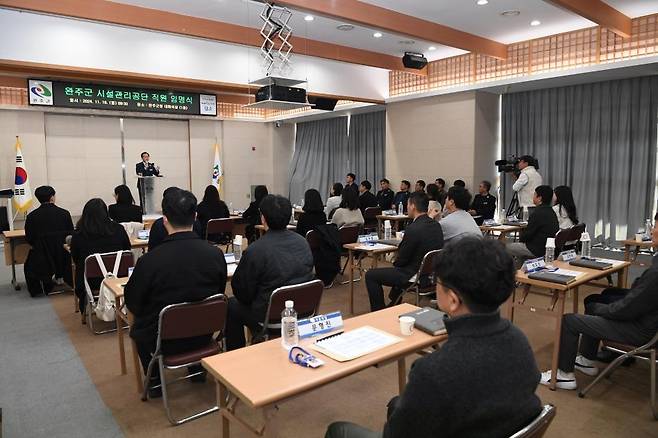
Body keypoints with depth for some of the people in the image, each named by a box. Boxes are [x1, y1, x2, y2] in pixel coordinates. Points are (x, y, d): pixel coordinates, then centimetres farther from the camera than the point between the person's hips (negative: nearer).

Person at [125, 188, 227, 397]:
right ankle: (197, 368, 46)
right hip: (204, 335, 3)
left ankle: (155, 381, 36)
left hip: (163, 341, -2)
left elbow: (132, 302, -9)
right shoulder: (215, 254, -17)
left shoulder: (150, 260, -26)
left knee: (138, 327, 30)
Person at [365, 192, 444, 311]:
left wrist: (395, 263, 7)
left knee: (370, 276, 2)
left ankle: (379, 311, 13)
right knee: (397, 270, 36)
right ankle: (393, 304, 45)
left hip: (415, 276, -9)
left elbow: (402, 259, -15)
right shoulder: (436, 225, 0)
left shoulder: (413, 229, -25)